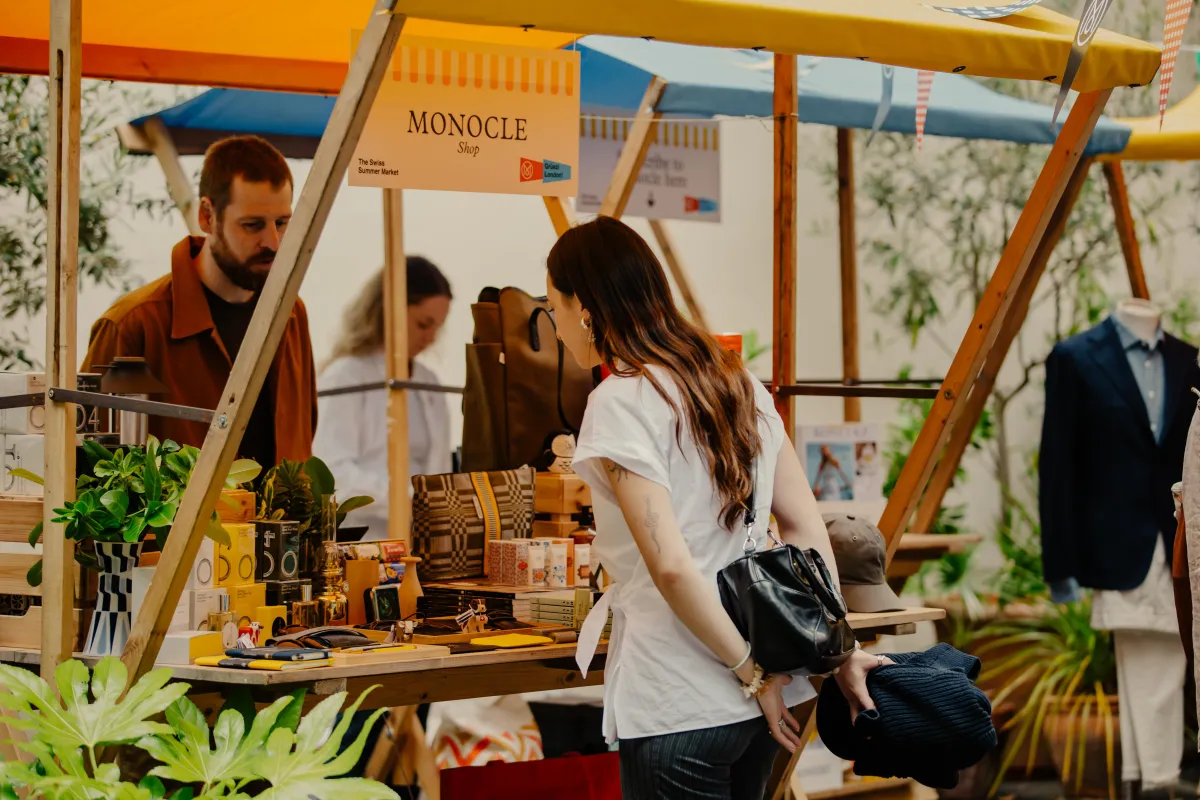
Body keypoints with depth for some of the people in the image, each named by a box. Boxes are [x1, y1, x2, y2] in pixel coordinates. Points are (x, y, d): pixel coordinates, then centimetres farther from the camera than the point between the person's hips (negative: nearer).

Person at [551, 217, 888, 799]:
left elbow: (672, 566, -19)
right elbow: (805, 523, 9)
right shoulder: (737, 380, 10)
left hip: (679, 707, -8)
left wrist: (750, 673, -12)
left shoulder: (619, 403, -13)